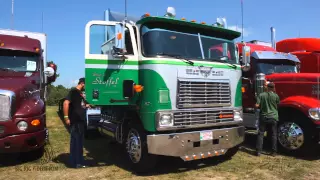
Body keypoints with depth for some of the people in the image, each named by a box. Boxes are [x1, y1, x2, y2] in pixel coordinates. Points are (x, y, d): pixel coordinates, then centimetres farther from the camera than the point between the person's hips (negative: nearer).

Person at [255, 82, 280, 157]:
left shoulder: (261, 95, -6)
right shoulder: (276, 96, -6)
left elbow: (257, 105, -10)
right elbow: (278, 105, 6)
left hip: (263, 117, 0)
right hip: (273, 117, 0)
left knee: (261, 134, 6)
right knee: (274, 134, 10)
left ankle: (259, 151, 4)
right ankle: (274, 152, 14)